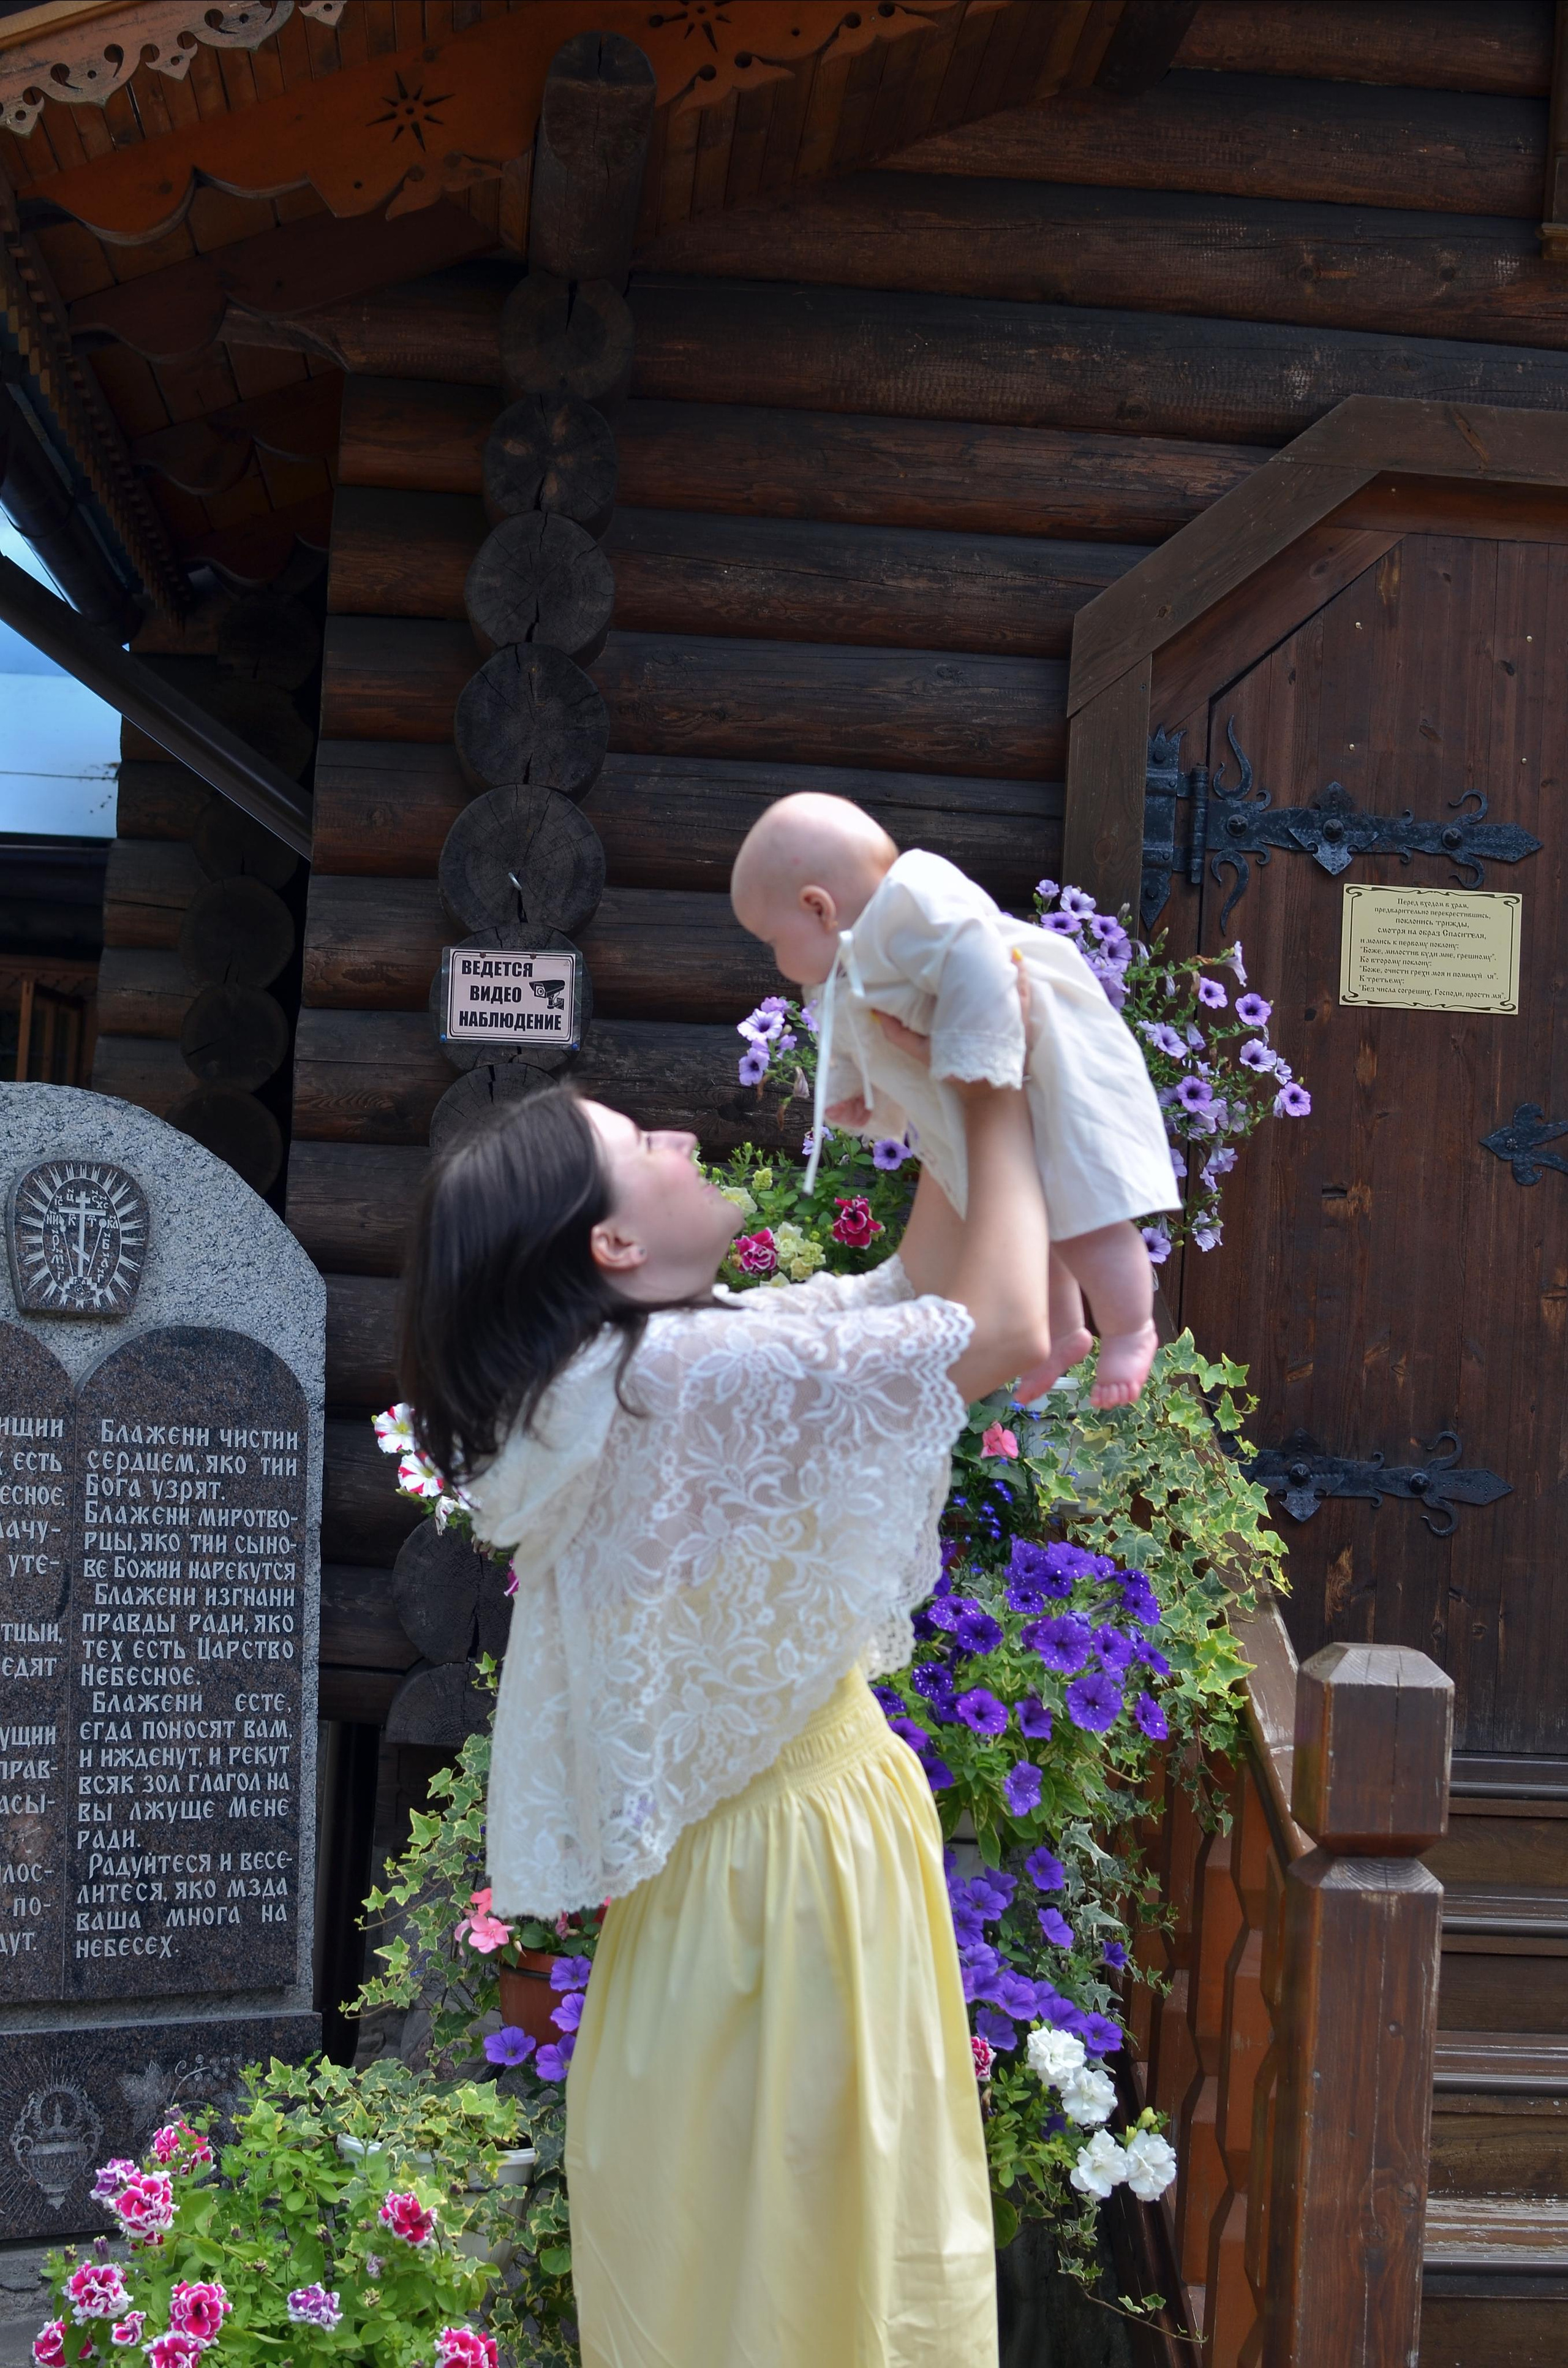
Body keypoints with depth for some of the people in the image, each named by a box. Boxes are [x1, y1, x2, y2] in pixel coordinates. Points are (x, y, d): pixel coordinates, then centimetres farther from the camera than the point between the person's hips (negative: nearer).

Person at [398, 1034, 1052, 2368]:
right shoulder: (691, 1380, -25)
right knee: (805, 2250, 5)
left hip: (746, 1842, 9)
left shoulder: (636, 1372, 4)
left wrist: (970, 1116, 4)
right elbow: (1003, 1331, -25)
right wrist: (999, 1115, -12)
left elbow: (915, 1293, 11)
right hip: (794, 1863, -9)